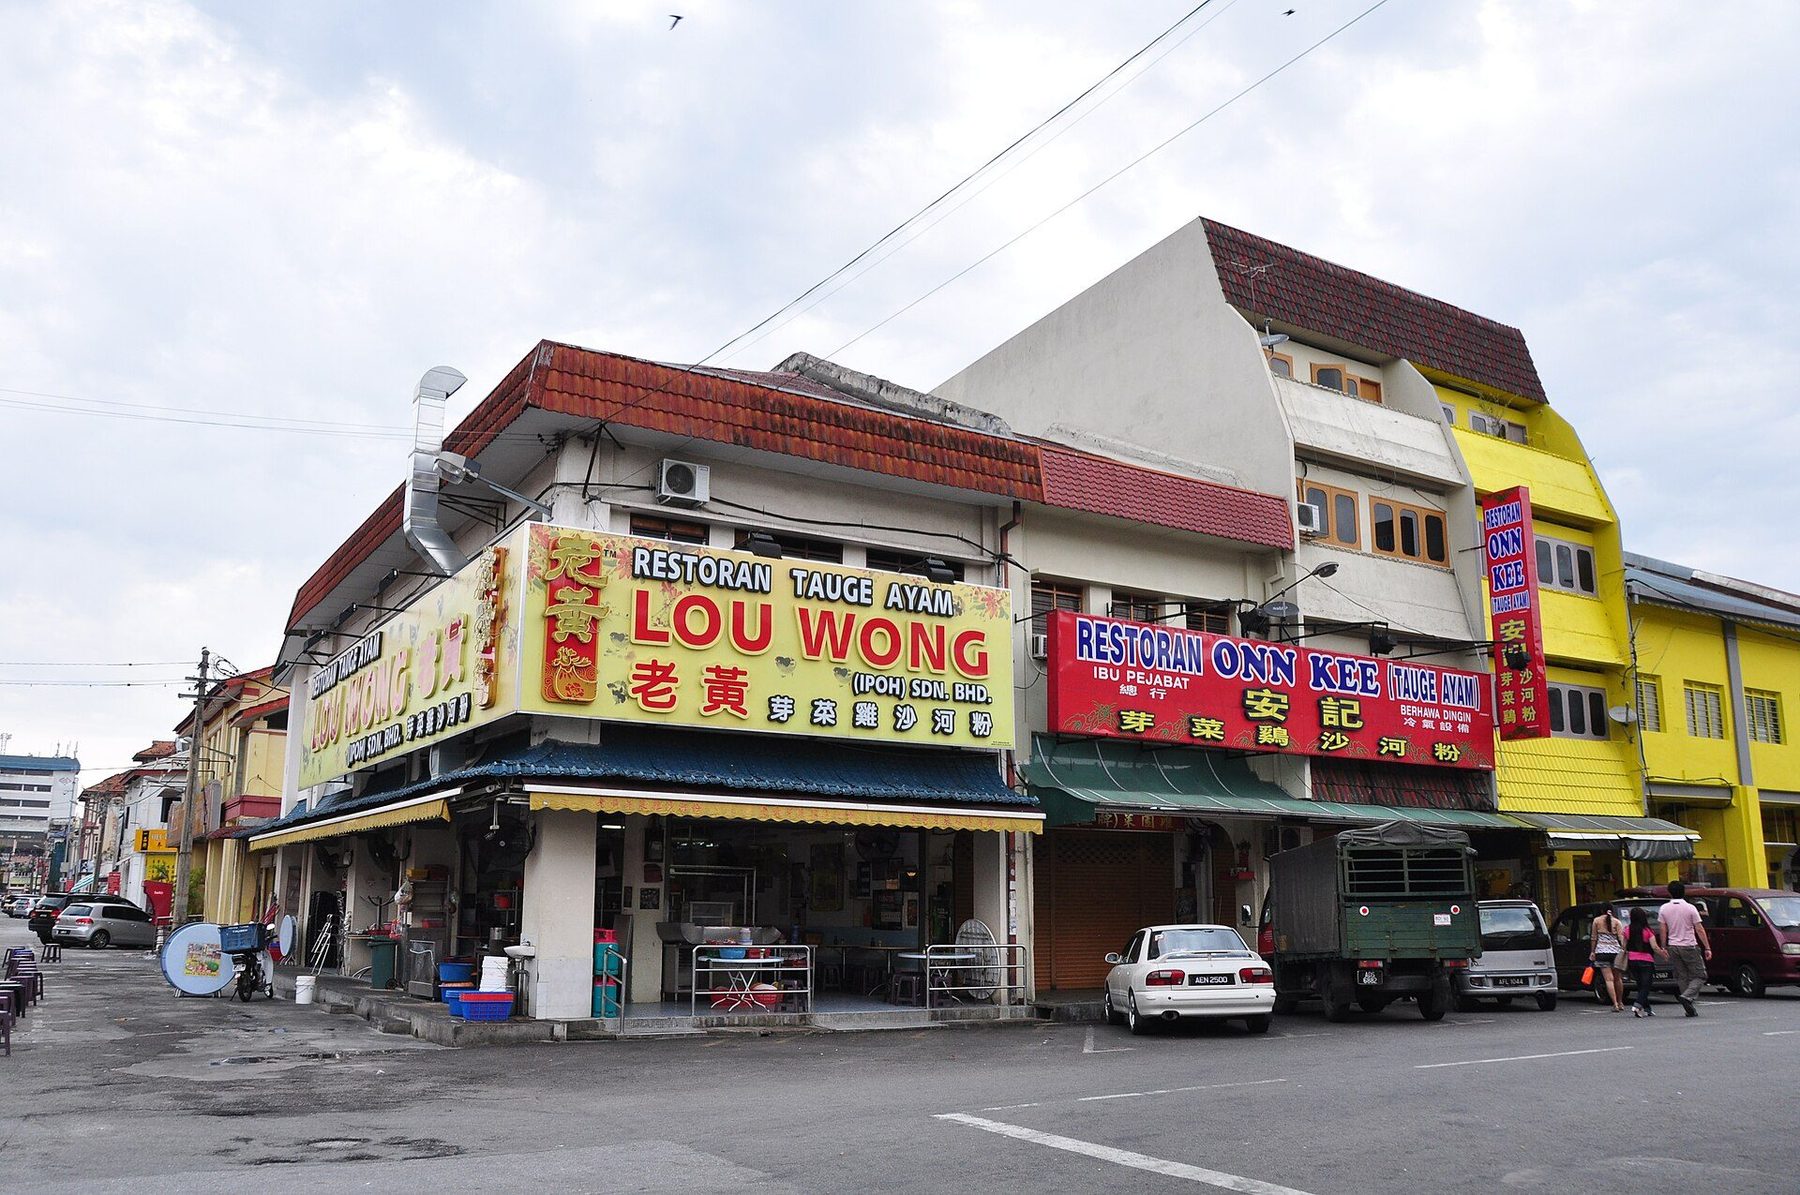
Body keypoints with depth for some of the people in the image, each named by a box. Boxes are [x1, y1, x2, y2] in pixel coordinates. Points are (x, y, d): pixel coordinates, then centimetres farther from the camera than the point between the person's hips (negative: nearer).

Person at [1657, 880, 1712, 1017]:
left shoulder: (1664, 909, 1)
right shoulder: (1690, 908, -7)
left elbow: (1662, 930, 2)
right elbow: (1699, 930, -7)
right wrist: (1707, 948, -3)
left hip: (1673, 947, 4)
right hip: (1689, 946, -3)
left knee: (1682, 977, 10)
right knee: (1700, 975, 5)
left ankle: (1690, 1009, 9)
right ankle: (1687, 996, -18)